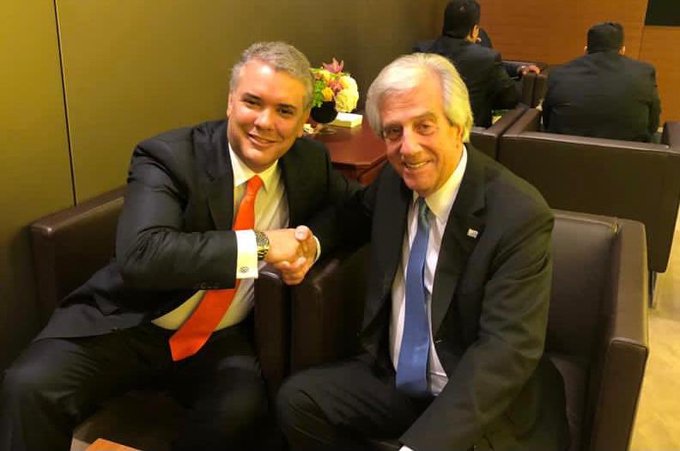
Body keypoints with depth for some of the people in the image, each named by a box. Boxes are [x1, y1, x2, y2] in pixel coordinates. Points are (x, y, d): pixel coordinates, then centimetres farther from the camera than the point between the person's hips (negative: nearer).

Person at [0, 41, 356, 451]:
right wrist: (259, 246, -30)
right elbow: (140, 254, -30)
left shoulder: (309, 161, -2)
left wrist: (310, 242, -10)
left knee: (242, 410, -28)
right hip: (129, 325, -2)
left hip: (222, 339, 3)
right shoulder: (170, 157, -16)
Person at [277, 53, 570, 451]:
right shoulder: (394, 180, -3)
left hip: (486, 405, -5)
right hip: (395, 379, 6)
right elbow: (353, 218, 17)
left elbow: (507, 350, -25)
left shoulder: (519, 215, -22)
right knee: (296, 400, -7)